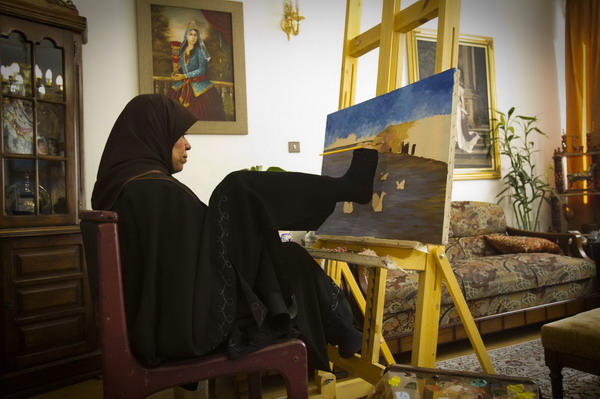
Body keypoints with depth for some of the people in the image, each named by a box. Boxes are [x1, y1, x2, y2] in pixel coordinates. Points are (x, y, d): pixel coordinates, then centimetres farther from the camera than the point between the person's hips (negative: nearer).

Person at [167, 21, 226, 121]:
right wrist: (176, 73, -1)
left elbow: (202, 69, -12)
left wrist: (185, 76, -14)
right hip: (184, 85, 5)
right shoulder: (182, 50, 10)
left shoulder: (199, 50, -5)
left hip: (199, 86, -5)